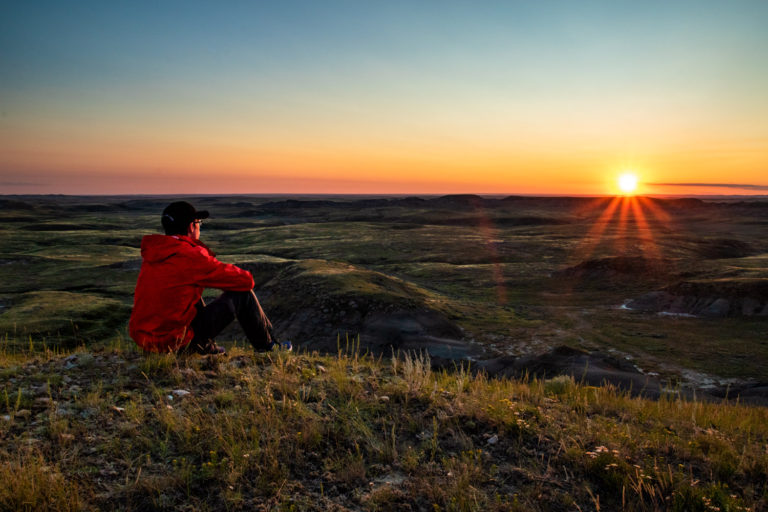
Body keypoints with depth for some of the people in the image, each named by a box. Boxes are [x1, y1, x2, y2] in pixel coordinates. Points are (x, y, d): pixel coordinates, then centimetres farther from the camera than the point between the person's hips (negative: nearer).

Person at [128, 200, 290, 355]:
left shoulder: (152, 251, 6)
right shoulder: (190, 256, -18)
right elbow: (246, 280, -12)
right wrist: (246, 277, 11)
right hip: (173, 343, -8)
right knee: (242, 294, -2)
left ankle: (206, 347, 28)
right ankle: (267, 345, 18)